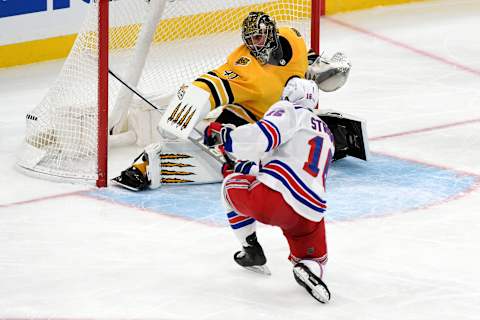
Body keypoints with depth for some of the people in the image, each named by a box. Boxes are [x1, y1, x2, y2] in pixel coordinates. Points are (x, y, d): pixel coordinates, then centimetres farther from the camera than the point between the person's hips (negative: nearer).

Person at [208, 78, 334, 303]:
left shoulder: (288, 111, 7)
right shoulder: (326, 134, 31)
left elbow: (264, 135, -13)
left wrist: (226, 135, 1)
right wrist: (242, 166, 43)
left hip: (273, 198, -5)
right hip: (310, 214, 5)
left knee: (231, 183, 26)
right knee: (312, 259, 25)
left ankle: (252, 251, 23)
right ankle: (310, 268, -13)